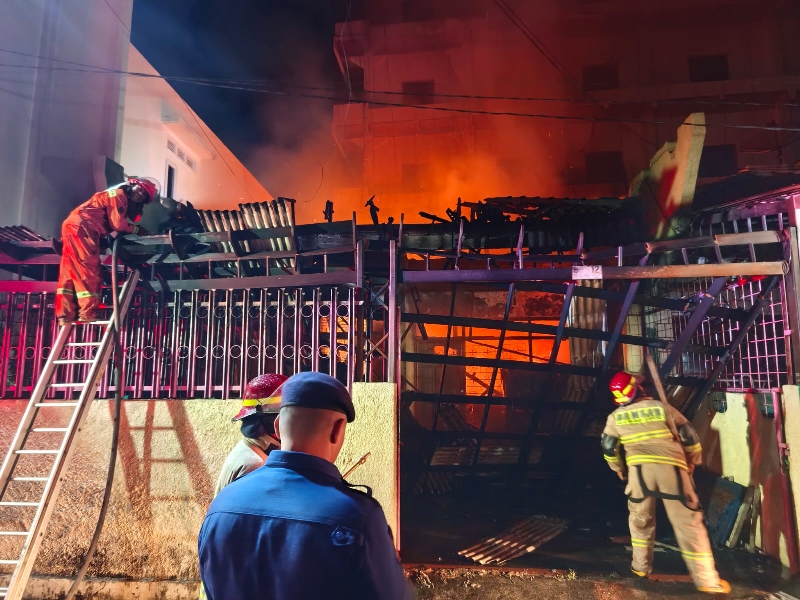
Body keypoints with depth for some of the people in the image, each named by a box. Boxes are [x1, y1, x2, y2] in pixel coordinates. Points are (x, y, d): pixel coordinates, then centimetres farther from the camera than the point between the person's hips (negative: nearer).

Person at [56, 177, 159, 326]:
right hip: (82, 227, -10)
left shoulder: (125, 202, 24)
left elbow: (117, 224, 17)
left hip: (73, 225, 10)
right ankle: (87, 314, -12)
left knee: (71, 273, 7)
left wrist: (133, 228, 5)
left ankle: (66, 315, 7)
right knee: (89, 270, -10)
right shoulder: (119, 195, -5)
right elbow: (118, 224, -11)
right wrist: (137, 230, 1)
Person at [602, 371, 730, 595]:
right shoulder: (661, 407, 8)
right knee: (688, 523, 4)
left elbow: (608, 448, 19)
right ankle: (706, 579, 6)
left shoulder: (615, 417, 12)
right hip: (672, 468, -1)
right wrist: (693, 462, 25)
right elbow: (689, 436, 10)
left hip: (639, 469, 1)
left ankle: (641, 566, 29)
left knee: (640, 518, 21)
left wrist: (618, 469, 36)